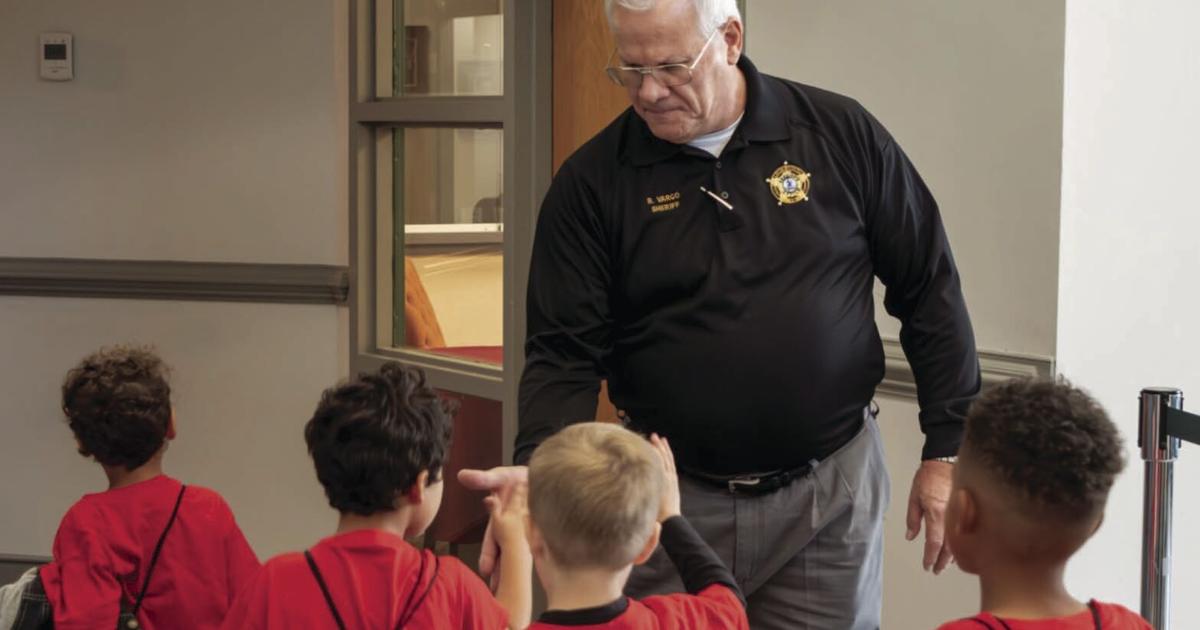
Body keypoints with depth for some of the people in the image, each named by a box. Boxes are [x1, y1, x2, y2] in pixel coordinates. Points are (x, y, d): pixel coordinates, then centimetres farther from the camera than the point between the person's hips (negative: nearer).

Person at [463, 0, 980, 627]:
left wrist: (947, 453, 2)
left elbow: (930, 294, 4)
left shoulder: (842, 135, -2)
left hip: (830, 491, 0)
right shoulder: (591, 182, -3)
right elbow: (564, 354, -4)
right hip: (667, 503, 0)